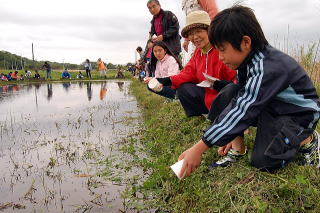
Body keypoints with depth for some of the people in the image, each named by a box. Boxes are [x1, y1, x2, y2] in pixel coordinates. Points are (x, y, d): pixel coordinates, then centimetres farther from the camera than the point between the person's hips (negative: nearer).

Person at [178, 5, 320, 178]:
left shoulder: (267, 70, -33)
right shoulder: (249, 60, -7)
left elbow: (242, 112, -37)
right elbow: (241, 101, -1)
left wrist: (197, 149, -37)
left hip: (299, 114, -7)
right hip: (270, 106, 7)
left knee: (263, 161, -22)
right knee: (229, 94, -14)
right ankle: (237, 147, -8)